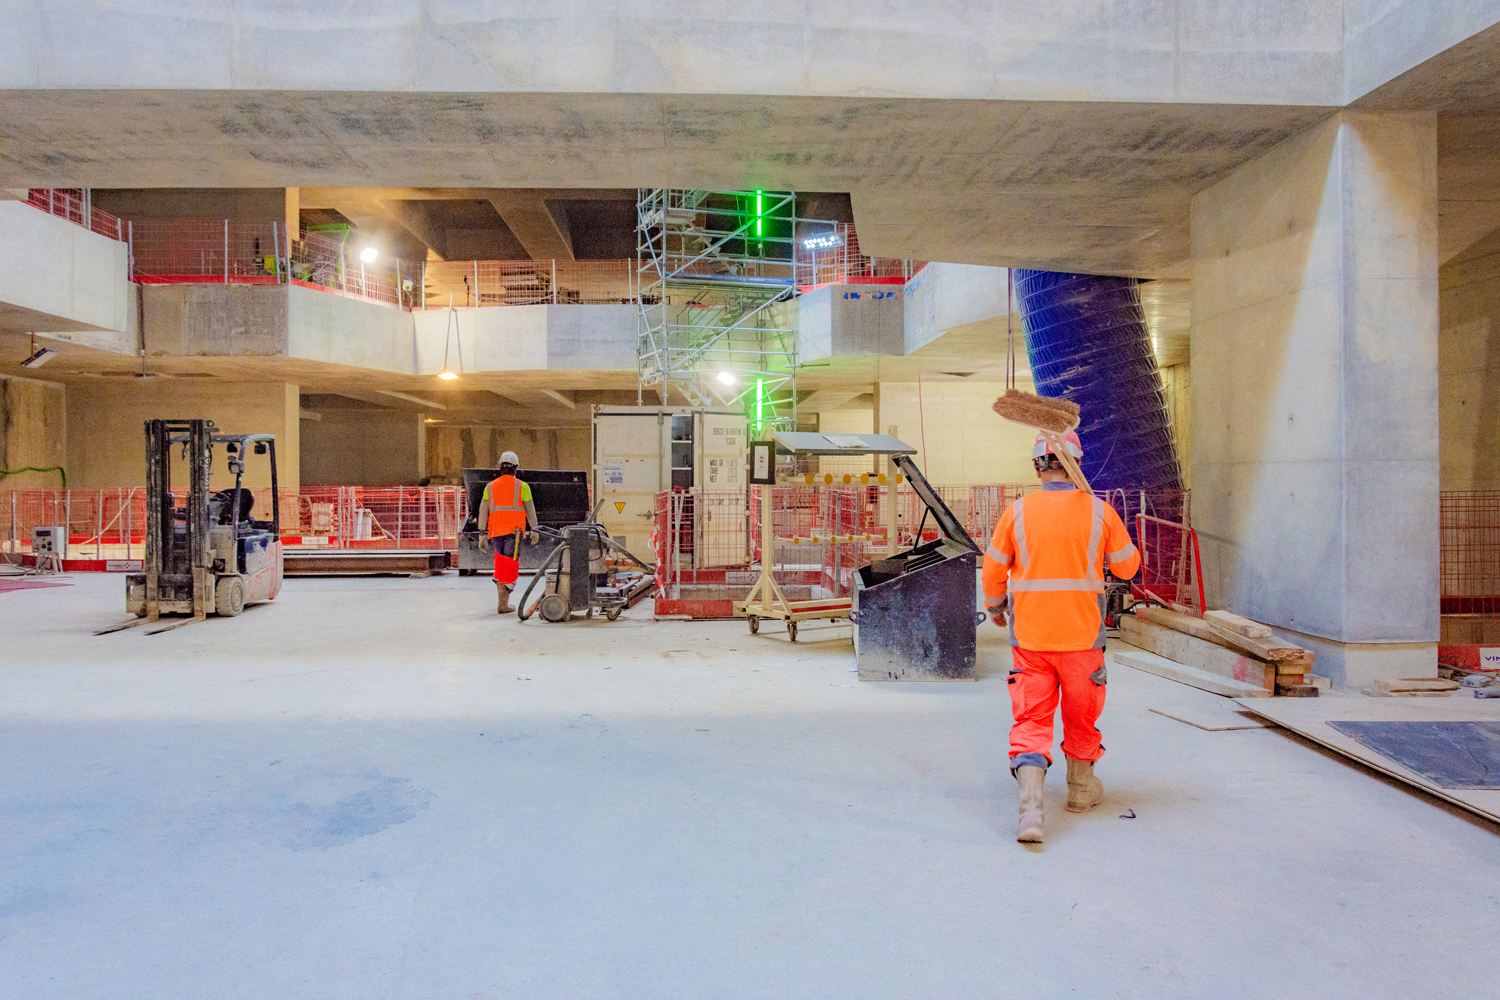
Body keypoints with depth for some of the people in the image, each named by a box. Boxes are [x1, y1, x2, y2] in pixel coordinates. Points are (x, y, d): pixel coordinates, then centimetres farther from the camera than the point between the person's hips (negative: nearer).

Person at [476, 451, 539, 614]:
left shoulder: (490, 486, 8)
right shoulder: (522, 486, -1)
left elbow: (483, 511, 5)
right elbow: (530, 510, 0)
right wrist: (534, 530, 8)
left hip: (496, 532, 3)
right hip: (514, 531, -3)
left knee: (501, 564, 19)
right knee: (510, 567, -2)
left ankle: (503, 599, 19)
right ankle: (503, 605, -6)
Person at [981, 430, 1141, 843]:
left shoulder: (1017, 512, -5)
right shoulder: (1099, 511, -5)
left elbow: (994, 570, 4)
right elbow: (1128, 566, 7)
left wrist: (994, 606, 23)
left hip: (1029, 636, 0)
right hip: (1082, 634, 1)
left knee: (1031, 720, 2)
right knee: (1081, 715, 20)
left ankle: (1030, 808, -13)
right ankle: (1081, 788, 39)